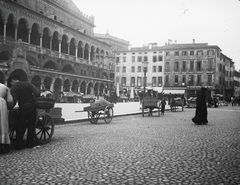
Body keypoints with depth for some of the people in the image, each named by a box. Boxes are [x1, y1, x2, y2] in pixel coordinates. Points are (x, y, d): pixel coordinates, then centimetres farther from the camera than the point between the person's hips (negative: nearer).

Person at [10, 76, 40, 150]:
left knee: (20, 126, 7)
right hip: (32, 106, 3)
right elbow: (37, 93, -4)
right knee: (31, 125, 10)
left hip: (23, 108, -3)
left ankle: (19, 145, 4)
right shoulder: (28, 84, 7)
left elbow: (14, 101, -11)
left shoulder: (13, 88, 0)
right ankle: (30, 144, 14)